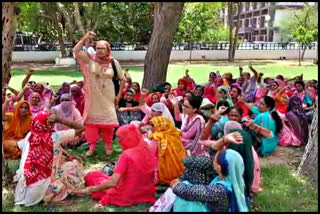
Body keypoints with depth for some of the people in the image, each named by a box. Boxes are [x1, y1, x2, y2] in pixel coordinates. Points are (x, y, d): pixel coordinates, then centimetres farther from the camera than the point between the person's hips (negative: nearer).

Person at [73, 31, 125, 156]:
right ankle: (91, 147, 13)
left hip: (108, 98, 0)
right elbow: (76, 51, -12)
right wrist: (85, 38, -18)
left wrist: (119, 95, -2)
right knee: (91, 121, 3)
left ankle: (108, 146, 21)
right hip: (93, 98, 1)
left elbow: (122, 79, 3)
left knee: (108, 122, 6)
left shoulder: (114, 62, -3)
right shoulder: (90, 60, -3)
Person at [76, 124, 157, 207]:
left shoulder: (126, 155, -24)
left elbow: (113, 183, -28)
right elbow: (153, 179, 5)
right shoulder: (149, 152, -5)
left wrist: (90, 189, -17)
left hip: (126, 197, -6)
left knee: (90, 176, 12)